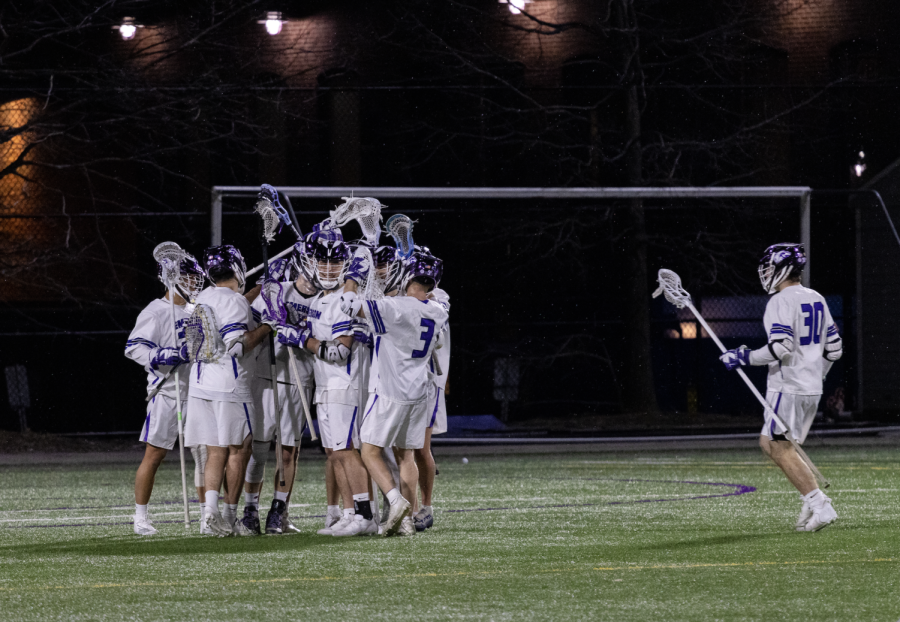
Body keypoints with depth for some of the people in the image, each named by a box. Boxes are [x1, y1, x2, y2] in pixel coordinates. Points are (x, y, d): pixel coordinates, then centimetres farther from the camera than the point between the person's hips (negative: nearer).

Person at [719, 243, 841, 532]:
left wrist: (745, 357, -12)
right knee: (769, 443, 17)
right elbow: (834, 348, 17)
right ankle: (813, 498, 8)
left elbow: (781, 347, -23)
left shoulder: (782, 302, -13)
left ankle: (820, 506, -10)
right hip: (811, 389, 9)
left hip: (787, 386, -9)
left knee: (782, 449, -3)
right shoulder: (816, 300, 14)